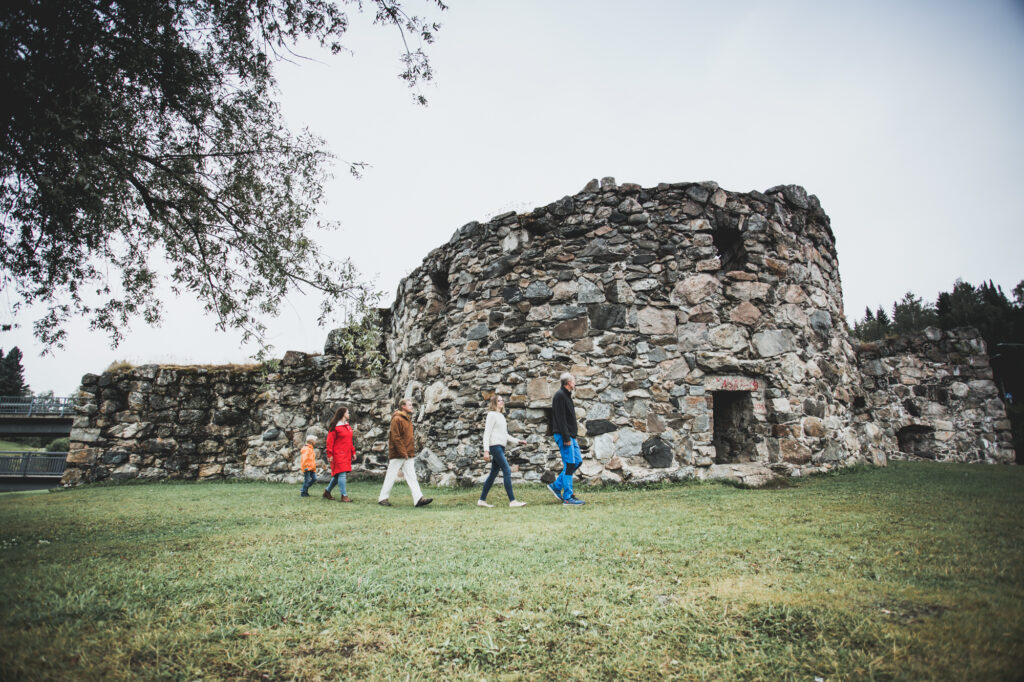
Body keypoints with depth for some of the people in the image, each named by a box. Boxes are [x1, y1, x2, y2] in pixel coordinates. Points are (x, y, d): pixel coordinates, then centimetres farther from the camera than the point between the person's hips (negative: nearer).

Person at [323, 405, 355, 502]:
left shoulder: (348, 426, 17)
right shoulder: (335, 426, -8)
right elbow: (330, 441, -10)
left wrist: (353, 452, 17)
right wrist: (330, 454, -14)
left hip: (346, 454, 8)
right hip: (338, 454, -8)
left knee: (338, 474, 12)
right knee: (342, 473, -10)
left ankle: (327, 491, 27)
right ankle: (344, 496, -8)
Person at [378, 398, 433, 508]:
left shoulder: (408, 419, 16)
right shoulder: (397, 419, -12)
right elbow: (395, 437, -17)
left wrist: (411, 451, 13)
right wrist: (403, 452, -18)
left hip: (408, 455, 8)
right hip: (397, 454, -8)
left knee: (411, 476, 1)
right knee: (391, 476, 2)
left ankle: (418, 499, -4)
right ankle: (382, 498, 14)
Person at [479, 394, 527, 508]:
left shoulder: (501, 416, 21)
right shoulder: (492, 414, -4)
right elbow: (487, 433, -10)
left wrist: (517, 441, 14)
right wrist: (486, 450, -17)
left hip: (500, 447, 9)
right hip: (495, 445, -9)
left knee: (493, 474, 9)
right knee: (507, 471, -13)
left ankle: (482, 500, 14)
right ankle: (512, 501, -14)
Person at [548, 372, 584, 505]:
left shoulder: (567, 395, 18)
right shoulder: (560, 395, -13)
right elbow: (560, 418, -19)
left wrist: (574, 431, 16)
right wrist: (566, 438, -22)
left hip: (570, 435, 10)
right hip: (563, 434, -10)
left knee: (578, 460, 11)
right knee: (569, 464, -8)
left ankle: (556, 486, 16)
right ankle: (568, 497, -2)